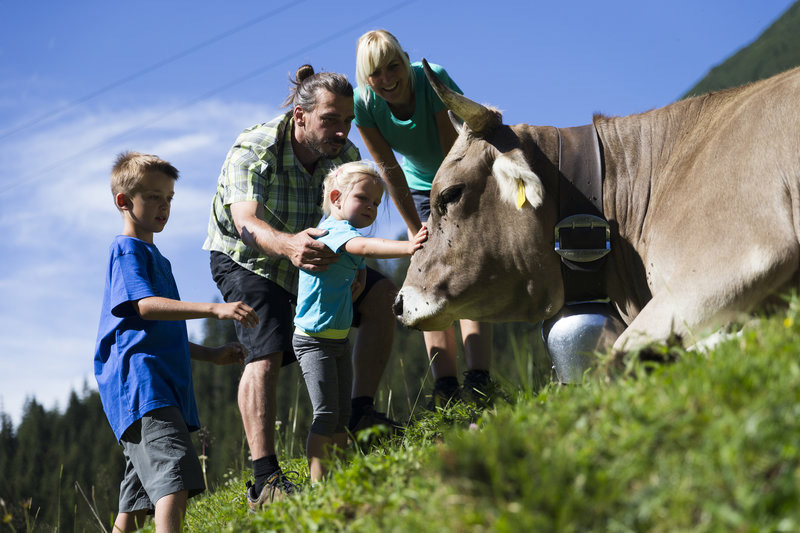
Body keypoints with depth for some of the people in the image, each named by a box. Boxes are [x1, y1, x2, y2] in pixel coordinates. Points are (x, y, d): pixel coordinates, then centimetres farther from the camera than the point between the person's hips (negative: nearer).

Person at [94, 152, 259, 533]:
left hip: (161, 383, 10)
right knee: (174, 473, -27)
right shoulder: (127, 249, -3)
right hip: (139, 378, -10)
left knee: (142, 494, 9)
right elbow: (144, 305, -19)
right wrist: (214, 309, -28)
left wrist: (210, 354, 25)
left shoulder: (151, 255, 28)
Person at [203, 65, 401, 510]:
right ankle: (265, 479, -27)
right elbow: (246, 223, -44)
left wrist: (338, 253, -44)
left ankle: (361, 411, -6)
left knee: (382, 294, -12)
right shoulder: (253, 151, -29)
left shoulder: (346, 155, -13)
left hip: (315, 256, 6)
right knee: (266, 354, -25)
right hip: (246, 261, -5)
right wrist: (288, 245, -67)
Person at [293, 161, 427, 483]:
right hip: (314, 339, -10)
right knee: (326, 413, -10)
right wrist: (407, 248, -52)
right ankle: (318, 484, -7)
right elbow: (365, 247, -39)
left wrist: (357, 278, -7)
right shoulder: (335, 229, -17)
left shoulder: (345, 232, 14)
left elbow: (356, 283, 18)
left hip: (338, 339, 10)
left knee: (342, 413, 11)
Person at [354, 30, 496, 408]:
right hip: (420, 189, 4)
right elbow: (389, 170, -15)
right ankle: (445, 388, -12)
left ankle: (479, 382, -26)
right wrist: (417, 230, -14)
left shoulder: (434, 79, -30)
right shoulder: (364, 104, -20)